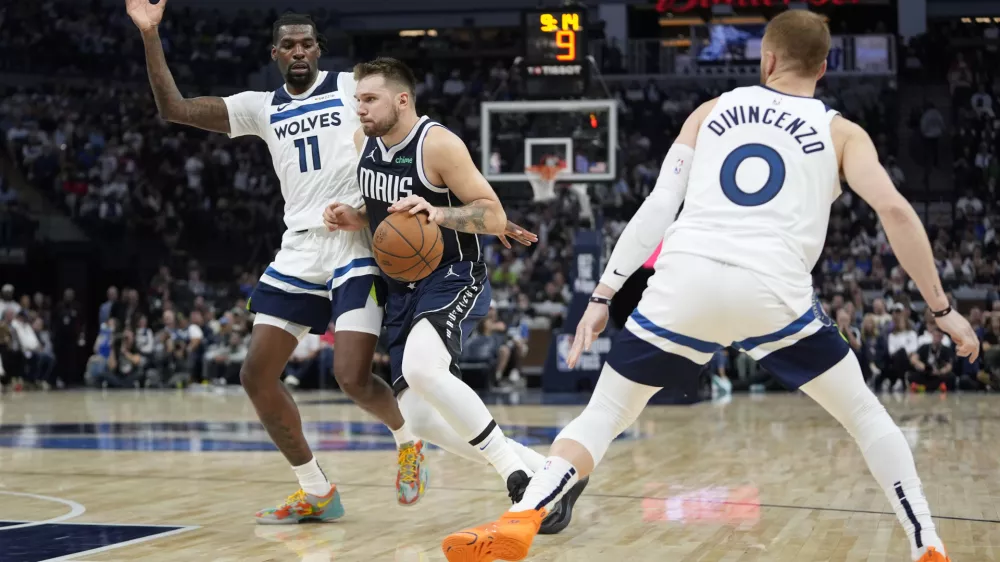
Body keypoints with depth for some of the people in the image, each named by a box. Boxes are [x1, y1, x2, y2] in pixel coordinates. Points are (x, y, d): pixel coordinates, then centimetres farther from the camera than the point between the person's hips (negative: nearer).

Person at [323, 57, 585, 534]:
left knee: (421, 368, -37)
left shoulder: (438, 144, -17)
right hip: (402, 288, 9)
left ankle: (513, 468, -23)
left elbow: (496, 217, -17)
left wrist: (438, 213, -32)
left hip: (453, 280, -9)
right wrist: (353, 220, 1)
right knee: (420, 418, 2)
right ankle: (543, 474, 13)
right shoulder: (363, 141, 6)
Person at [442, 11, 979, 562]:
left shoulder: (713, 111, 21)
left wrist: (603, 296, 12)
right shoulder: (841, 133, 16)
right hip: (772, 290, -1)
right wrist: (942, 309, 7)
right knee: (864, 414, 20)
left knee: (603, 413, 15)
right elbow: (895, 211, 1)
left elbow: (658, 206, 12)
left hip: (686, 280, 1)